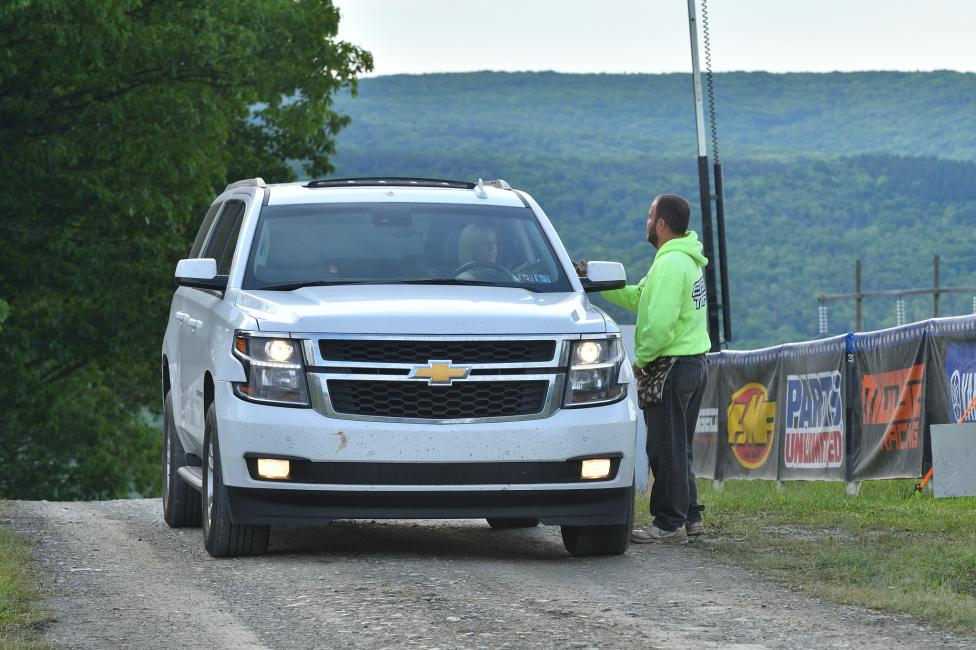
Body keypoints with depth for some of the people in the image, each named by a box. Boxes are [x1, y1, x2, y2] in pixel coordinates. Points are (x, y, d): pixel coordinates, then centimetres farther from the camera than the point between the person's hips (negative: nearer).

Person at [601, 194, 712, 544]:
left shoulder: (670, 264, -19)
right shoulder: (687, 260, 14)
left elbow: (660, 323, -27)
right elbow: (641, 297, 18)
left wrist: (641, 358, -13)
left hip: (671, 366, -10)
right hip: (694, 362, 10)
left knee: (666, 450, -4)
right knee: (679, 448, 17)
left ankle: (669, 523, -2)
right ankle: (689, 516, 21)